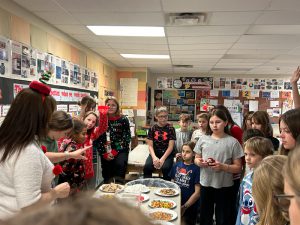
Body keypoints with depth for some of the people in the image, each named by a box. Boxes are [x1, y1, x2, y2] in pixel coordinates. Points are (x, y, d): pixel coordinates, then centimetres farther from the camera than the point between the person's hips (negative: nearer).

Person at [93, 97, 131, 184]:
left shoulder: (123, 120, -1)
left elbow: (126, 138, -5)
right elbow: (97, 139, -2)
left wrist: (115, 151, -12)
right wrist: (104, 153, -11)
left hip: (120, 150, -1)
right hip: (106, 151, 1)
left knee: (120, 164, -27)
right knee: (106, 168, -17)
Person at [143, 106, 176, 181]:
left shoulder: (170, 129, -2)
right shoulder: (152, 128, 3)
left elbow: (170, 147, -7)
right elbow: (150, 146, -1)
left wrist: (163, 159, -19)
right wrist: (154, 157, -18)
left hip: (167, 154, -1)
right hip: (155, 153, 2)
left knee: (165, 168, -29)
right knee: (147, 167, -25)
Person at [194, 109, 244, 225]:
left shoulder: (232, 142, -8)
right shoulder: (203, 139, 1)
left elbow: (238, 168, -5)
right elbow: (196, 158, 11)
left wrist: (223, 167, -21)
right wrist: (199, 162, -11)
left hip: (225, 186, -3)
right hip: (205, 184, 3)